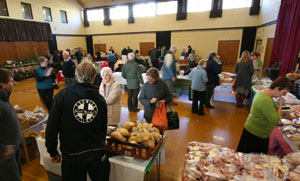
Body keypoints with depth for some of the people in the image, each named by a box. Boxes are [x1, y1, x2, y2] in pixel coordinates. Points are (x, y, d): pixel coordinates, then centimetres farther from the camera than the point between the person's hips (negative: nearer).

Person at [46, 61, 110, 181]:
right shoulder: (100, 99, -4)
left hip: (72, 156, -2)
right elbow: (104, 128, 5)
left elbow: (52, 127, -10)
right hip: (98, 155, 2)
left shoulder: (62, 96, -12)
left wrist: (53, 152, 5)